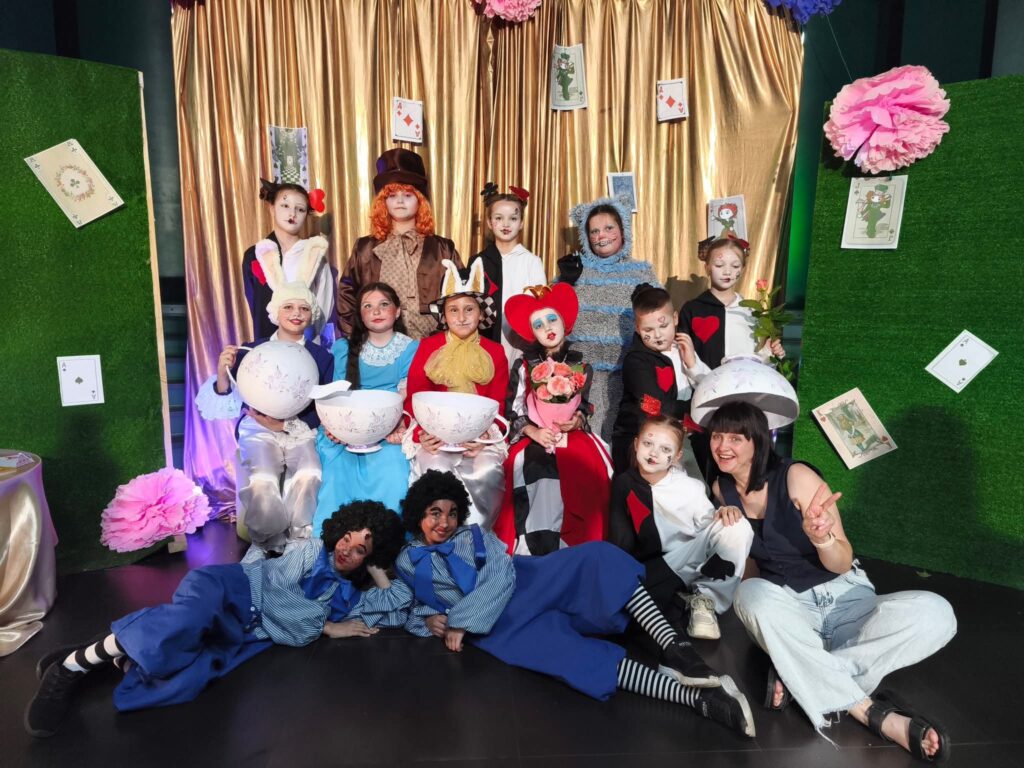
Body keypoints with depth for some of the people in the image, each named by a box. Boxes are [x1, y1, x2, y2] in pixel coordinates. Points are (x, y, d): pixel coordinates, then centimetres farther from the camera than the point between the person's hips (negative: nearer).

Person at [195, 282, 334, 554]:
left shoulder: (322, 357, 6)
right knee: (260, 482, -31)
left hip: (302, 430, 1)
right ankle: (273, 545, -4)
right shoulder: (251, 351, 4)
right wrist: (222, 376, -21)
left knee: (308, 476, -32)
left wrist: (286, 425, -13)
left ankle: (298, 540, -9)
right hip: (259, 430, 0)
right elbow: (227, 404, 1)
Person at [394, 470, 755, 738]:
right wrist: (429, 622, -6)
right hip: (494, 630, -3)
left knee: (595, 558, -23)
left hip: (523, 587, 3)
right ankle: (696, 696, -37)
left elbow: (502, 576, -1)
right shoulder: (407, 562, 17)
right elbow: (410, 610, 18)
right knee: (561, 648, -30)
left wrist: (461, 622, -12)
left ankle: (675, 648, -32)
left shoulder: (474, 535, 16)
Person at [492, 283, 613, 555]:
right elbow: (512, 411, 3)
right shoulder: (523, 367, 3)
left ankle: (578, 545, -13)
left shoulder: (581, 367, 10)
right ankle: (538, 549, -20)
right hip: (534, 438, -2)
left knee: (590, 470, -26)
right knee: (539, 474, -31)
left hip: (574, 437, 2)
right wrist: (533, 431, -13)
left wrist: (577, 421, -4)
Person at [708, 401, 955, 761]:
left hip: (846, 599, -1)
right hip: (788, 609, 2)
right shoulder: (723, 488, -2)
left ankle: (799, 676, -26)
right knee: (752, 594, -36)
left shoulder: (796, 476, -16)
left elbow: (841, 564, -16)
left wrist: (822, 538, -38)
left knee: (934, 613, -30)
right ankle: (876, 715, -29)